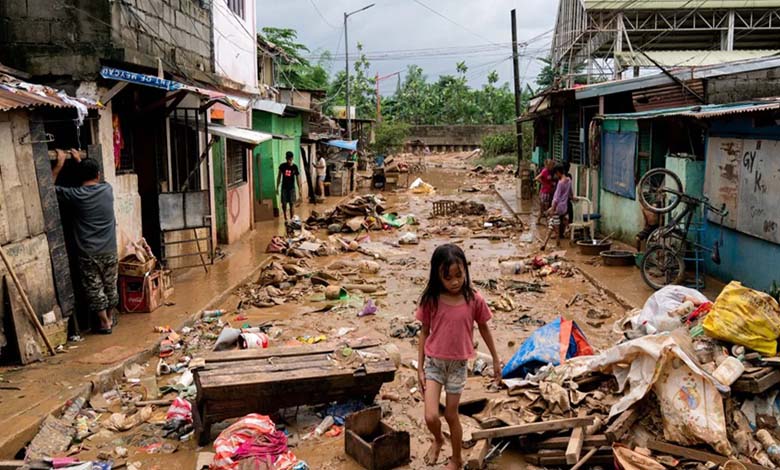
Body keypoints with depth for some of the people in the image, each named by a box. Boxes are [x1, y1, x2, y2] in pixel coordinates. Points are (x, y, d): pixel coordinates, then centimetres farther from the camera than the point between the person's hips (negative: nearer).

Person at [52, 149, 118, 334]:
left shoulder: (74, 196, -12)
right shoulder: (107, 189, -4)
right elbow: (95, 180, 21)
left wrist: (60, 164, 5)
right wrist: (80, 161, 27)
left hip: (88, 253, -3)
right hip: (109, 250, 3)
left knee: (94, 288, 9)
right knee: (110, 285, 18)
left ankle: (104, 323, 15)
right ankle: (111, 317, 33)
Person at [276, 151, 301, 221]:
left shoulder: (295, 167, -7)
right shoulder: (282, 166, -4)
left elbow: (298, 178, -5)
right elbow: (279, 177, 5)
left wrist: (300, 189, -8)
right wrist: (277, 187, 4)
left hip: (292, 188, -1)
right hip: (284, 187, 1)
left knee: (291, 204, -2)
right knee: (284, 204, 3)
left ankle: (291, 218, 6)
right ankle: (285, 218, 16)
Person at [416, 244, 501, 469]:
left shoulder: (474, 300, -12)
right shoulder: (430, 300, -12)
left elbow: (484, 329, 3)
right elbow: (424, 333, -2)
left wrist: (496, 360, 11)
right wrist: (420, 368, 0)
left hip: (458, 364, 0)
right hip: (434, 362, 0)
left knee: (451, 415, 12)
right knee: (431, 417, -7)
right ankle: (438, 440, 29)